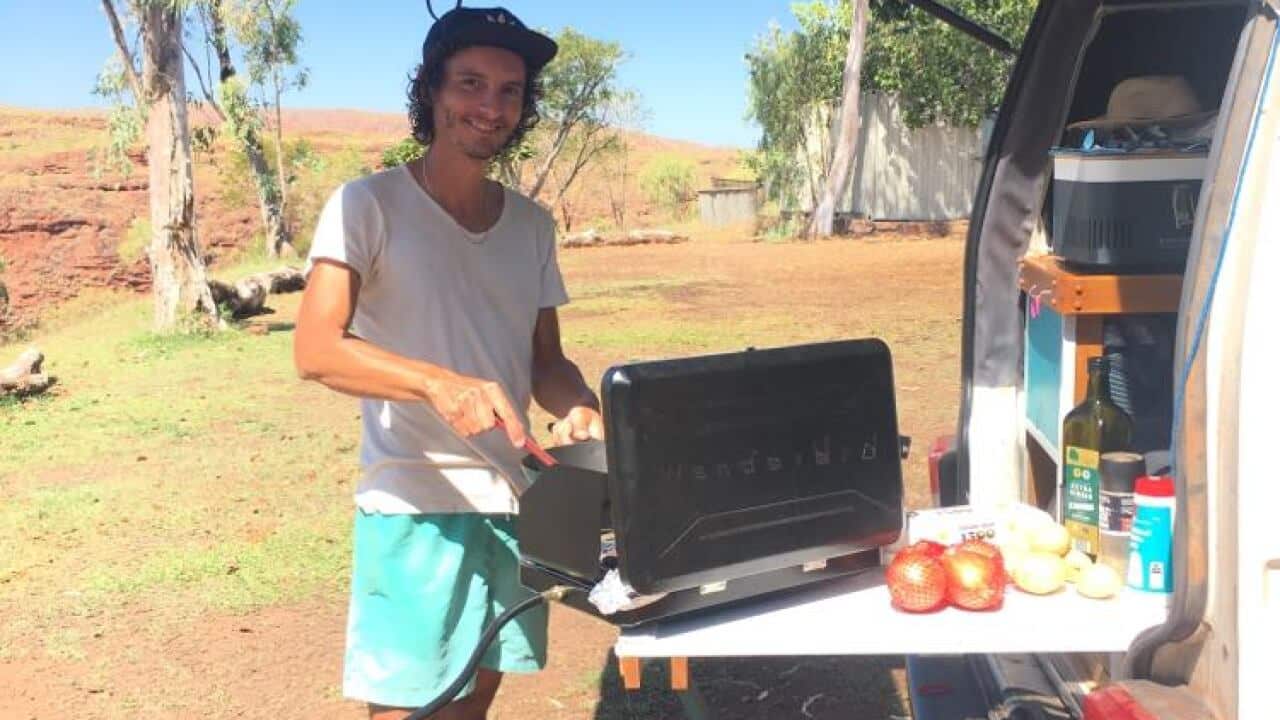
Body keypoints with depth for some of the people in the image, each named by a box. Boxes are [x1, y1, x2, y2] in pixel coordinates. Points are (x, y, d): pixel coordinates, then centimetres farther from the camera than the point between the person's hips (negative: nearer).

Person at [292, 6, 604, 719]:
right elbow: (316, 350, -18)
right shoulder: (368, 204, -7)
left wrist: (580, 406, -10)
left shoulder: (532, 224, 9)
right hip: (415, 504, -5)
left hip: (516, 499, 6)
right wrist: (438, 382, -34)